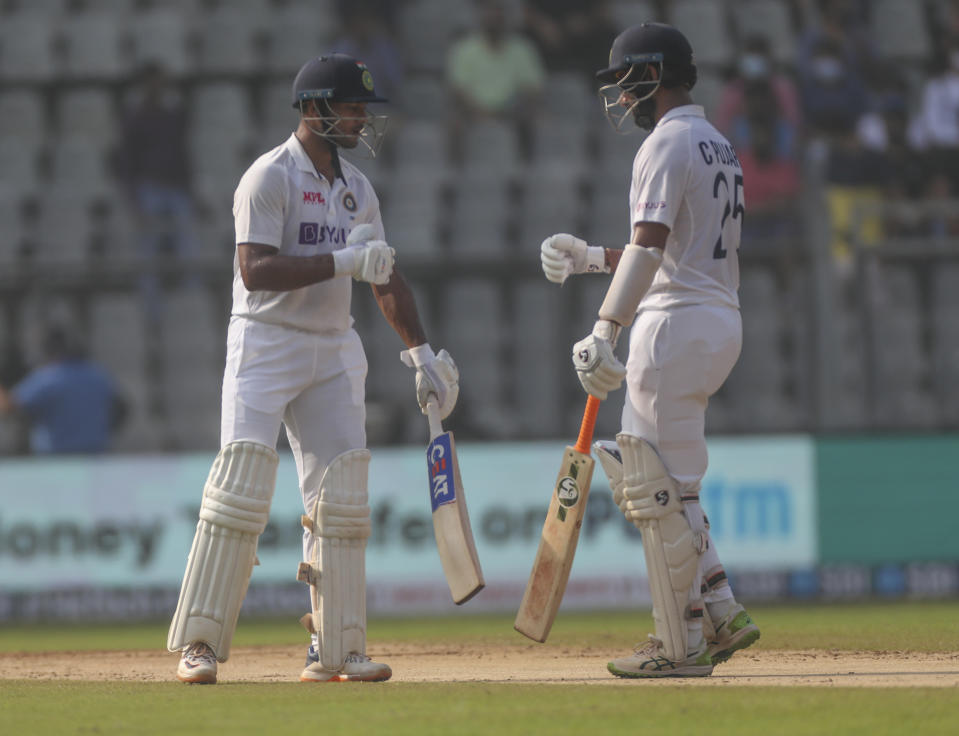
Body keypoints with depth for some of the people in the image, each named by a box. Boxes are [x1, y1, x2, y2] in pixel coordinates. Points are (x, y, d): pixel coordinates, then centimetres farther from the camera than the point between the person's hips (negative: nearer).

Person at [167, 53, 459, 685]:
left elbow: (386, 280, 16)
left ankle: (337, 650, 6)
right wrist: (342, 261, -28)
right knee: (242, 483, -15)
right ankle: (198, 645, -13)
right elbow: (256, 270, -22)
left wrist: (423, 355, 9)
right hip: (267, 343, -7)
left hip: (334, 350, 7)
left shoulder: (357, 188, 12)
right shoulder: (270, 177, -11)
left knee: (342, 500, 2)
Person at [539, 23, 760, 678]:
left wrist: (604, 333, -30)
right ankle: (723, 614, 11)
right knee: (637, 473, 17)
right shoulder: (720, 147, 20)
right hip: (720, 322, 10)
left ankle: (681, 646, -3)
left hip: (676, 327, -10)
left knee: (660, 489, -5)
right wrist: (594, 259, 24)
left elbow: (650, 248, -23)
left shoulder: (667, 144, -11)